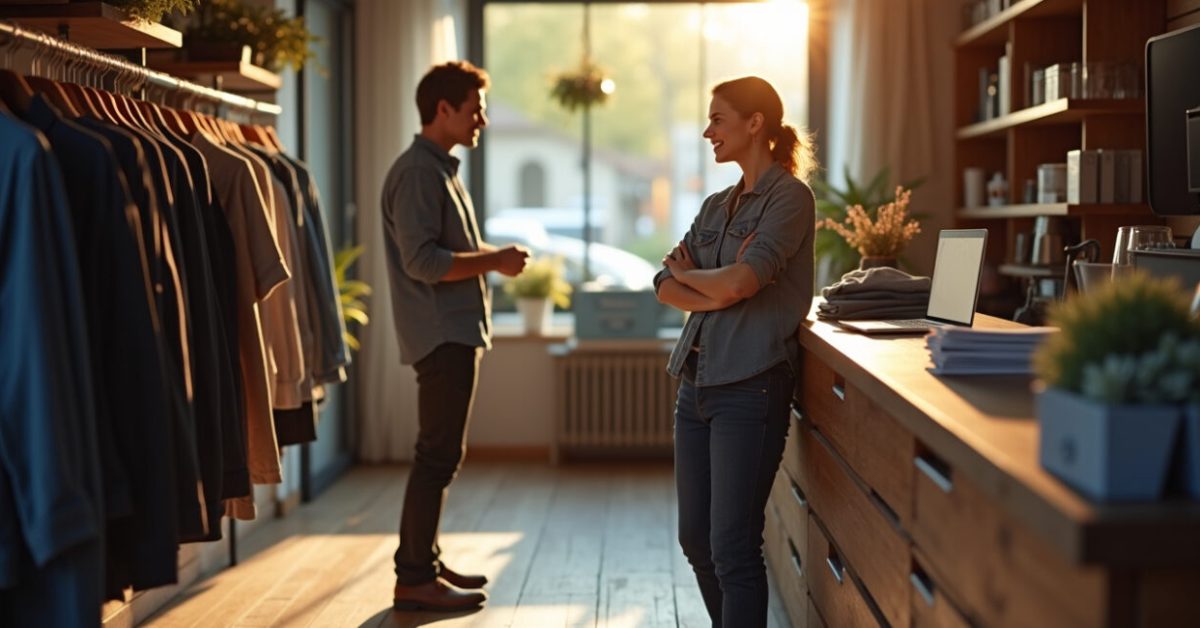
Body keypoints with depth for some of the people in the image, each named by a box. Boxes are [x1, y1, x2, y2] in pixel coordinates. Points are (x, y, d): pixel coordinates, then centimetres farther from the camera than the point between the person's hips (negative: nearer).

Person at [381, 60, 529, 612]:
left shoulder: (440, 169, 19)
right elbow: (422, 261, -22)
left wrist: (492, 255, 9)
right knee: (438, 455, -7)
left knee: (441, 454, 15)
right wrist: (494, 262, -16)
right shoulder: (417, 172, -14)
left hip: (457, 331, 11)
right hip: (441, 333, -11)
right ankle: (415, 578, -2)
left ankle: (424, 563, 23)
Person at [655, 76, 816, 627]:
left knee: (732, 549, -7)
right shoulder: (716, 206, 16)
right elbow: (665, 286, 8)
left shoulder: (790, 197, -7)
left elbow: (739, 281, -18)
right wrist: (718, 294, -11)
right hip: (697, 380, 8)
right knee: (695, 538, 12)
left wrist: (687, 273, 1)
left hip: (750, 385, -8)